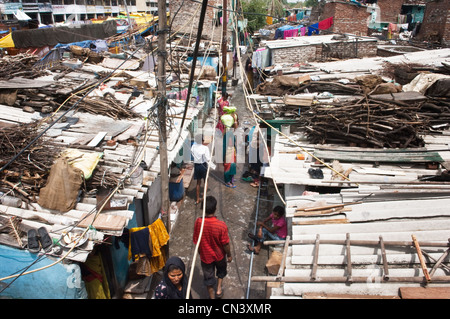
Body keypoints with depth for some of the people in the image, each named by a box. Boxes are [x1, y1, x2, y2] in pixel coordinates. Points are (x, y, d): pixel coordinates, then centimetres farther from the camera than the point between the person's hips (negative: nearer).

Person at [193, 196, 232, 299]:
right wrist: (229, 255, 1)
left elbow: (196, 241, -10)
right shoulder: (221, 225, -32)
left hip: (205, 256, 1)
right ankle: (219, 290, 41)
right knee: (221, 270, 33)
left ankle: (212, 297, 42)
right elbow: (225, 244, -19)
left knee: (208, 277, 24)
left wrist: (200, 252, 10)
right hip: (219, 255, -1)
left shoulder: (198, 222, -25)